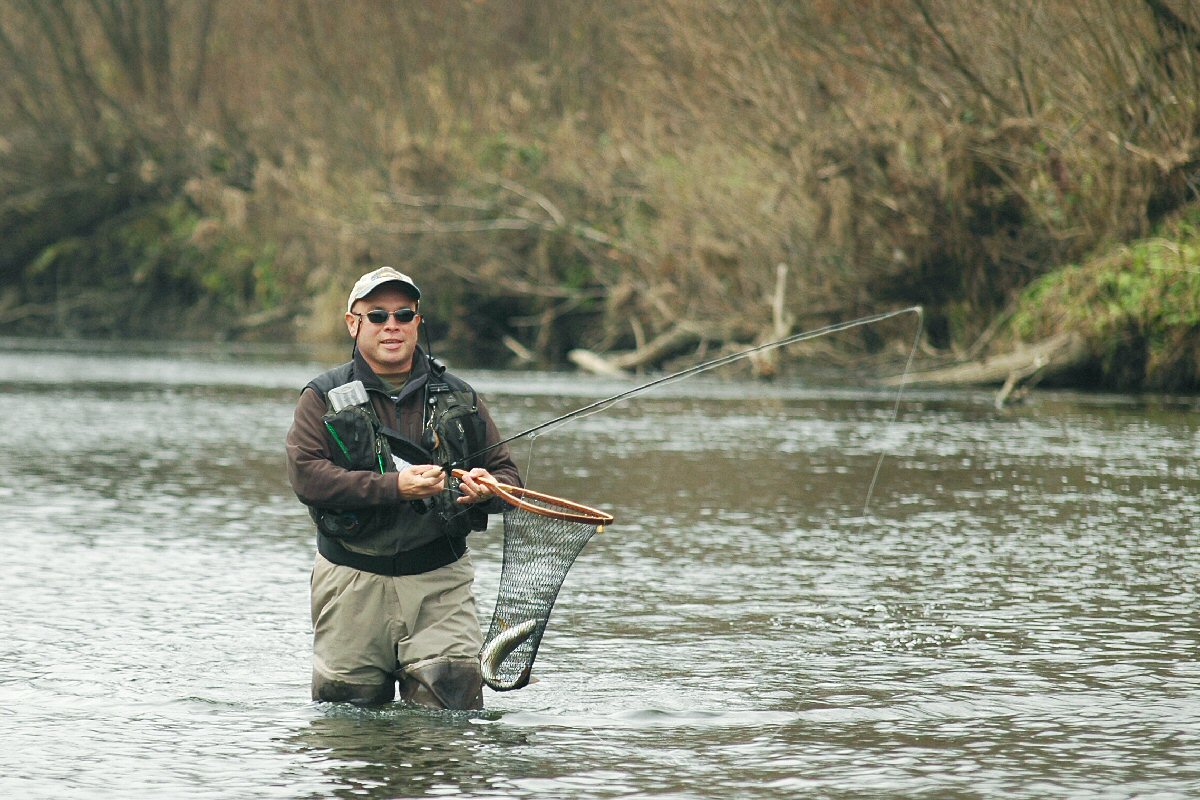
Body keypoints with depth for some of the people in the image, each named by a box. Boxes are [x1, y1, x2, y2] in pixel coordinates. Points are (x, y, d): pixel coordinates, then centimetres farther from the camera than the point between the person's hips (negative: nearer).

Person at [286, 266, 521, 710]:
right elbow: (306, 475, -10)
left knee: (453, 690, -15)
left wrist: (488, 489, -12)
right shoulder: (324, 397, 5)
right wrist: (394, 486, -22)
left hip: (440, 579, 1)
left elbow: (507, 473, 14)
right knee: (347, 707, 0)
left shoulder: (459, 398, 13)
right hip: (354, 581, -1)